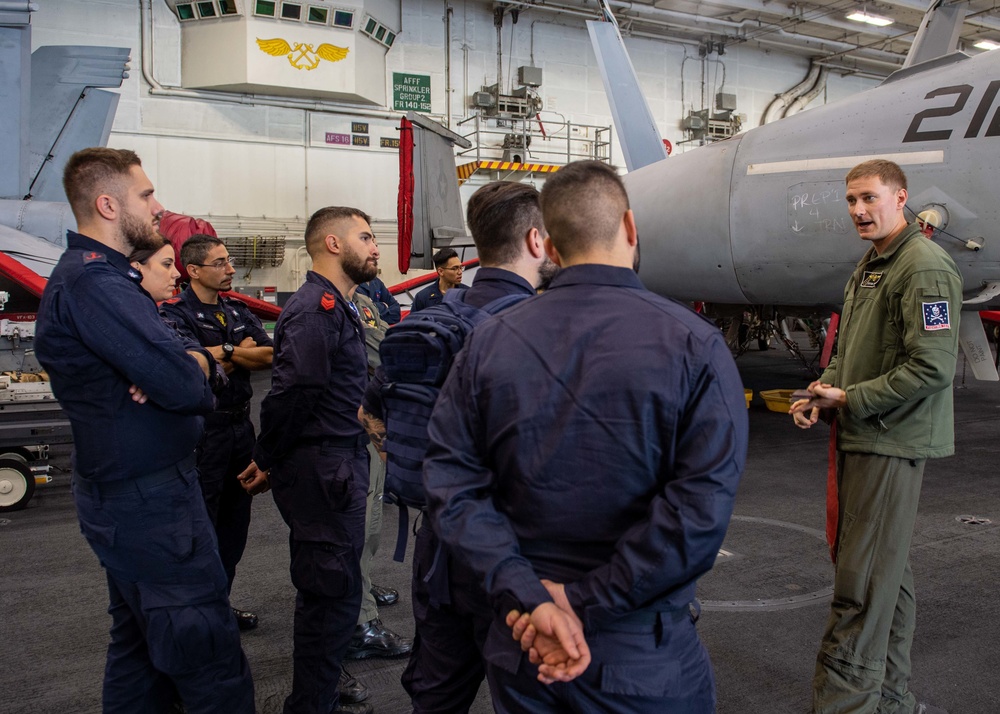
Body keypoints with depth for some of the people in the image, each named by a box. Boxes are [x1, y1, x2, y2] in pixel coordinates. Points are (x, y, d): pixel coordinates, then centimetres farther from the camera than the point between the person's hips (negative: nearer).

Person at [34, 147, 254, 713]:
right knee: (211, 659, -4)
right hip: (150, 502, -11)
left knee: (141, 646, 20)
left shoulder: (102, 274, 15)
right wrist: (199, 367, -4)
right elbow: (186, 385, -27)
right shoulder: (95, 280, -19)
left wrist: (196, 361, -14)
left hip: (122, 493, 11)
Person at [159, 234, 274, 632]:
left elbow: (269, 356, 0)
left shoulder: (237, 311, 12)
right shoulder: (175, 313, -9)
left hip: (240, 425, 7)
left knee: (235, 520, 15)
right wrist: (241, 353, -11)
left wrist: (225, 353, -14)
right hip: (202, 430, -7)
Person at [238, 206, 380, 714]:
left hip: (335, 467, 11)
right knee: (333, 594, -2)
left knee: (327, 591, 19)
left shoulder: (334, 307, 17)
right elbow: (290, 394, -23)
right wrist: (267, 460, -10)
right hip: (324, 471, -11)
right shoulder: (317, 309, -17)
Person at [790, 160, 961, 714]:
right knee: (885, 569, 18)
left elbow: (932, 367, -22)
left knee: (862, 583, -7)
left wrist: (851, 400, -17)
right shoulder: (871, 264, 17)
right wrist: (823, 389, 6)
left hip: (890, 444, -10)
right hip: (861, 438, 10)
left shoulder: (924, 267, -14)